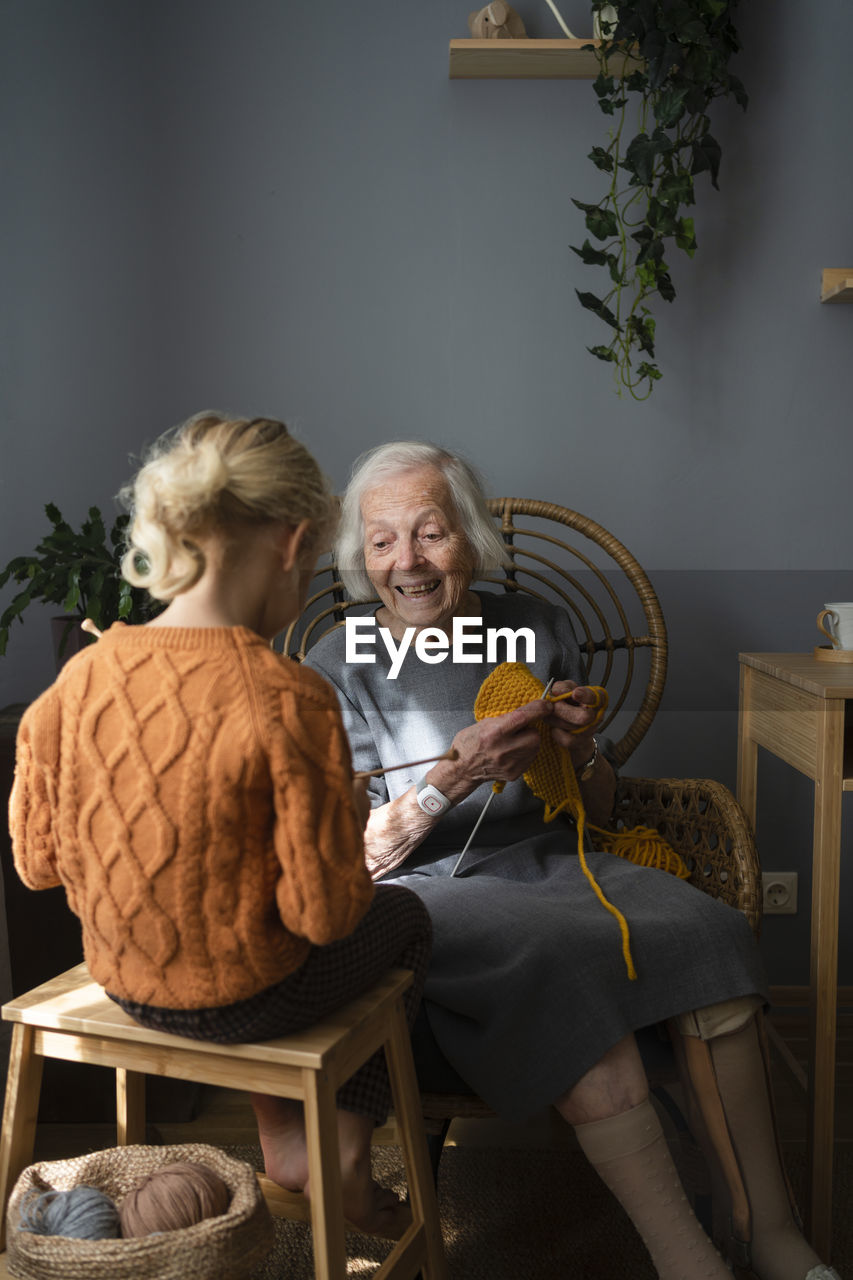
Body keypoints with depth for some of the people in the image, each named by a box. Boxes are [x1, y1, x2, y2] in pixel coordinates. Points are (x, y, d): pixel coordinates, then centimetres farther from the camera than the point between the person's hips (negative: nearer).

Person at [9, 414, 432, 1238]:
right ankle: (344, 1161, 30)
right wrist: (346, 813, -3)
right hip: (245, 998, -5)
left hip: (119, 984, 6)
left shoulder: (78, 678, -12)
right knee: (403, 916, 25)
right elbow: (324, 913, -22)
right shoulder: (289, 700, -28)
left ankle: (280, 1138, 37)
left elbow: (36, 862, 0)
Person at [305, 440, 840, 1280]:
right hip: (429, 896, -4)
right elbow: (355, 862, -7)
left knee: (710, 933, -23)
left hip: (547, 864, 4)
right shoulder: (338, 669, -3)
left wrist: (579, 751, -8)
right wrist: (453, 777, -22)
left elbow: (600, 812, 15)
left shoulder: (537, 629, 8)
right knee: (568, 958, -34)